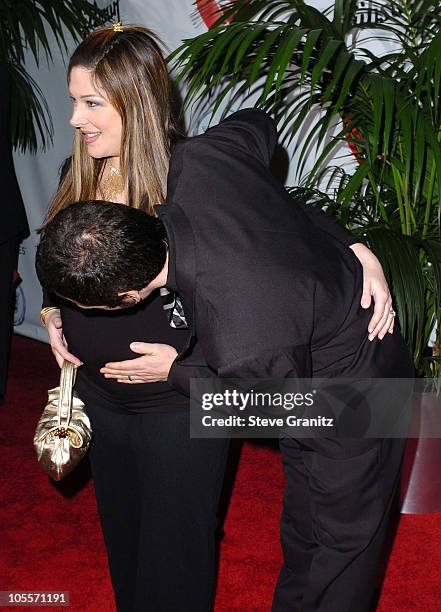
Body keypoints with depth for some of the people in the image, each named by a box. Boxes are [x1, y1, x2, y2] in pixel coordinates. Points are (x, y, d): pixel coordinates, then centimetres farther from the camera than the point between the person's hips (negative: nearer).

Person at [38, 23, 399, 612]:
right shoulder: (79, 176, -2)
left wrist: (360, 252, -27)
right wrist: (53, 313, -1)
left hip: (178, 408, -6)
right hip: (100, 395, 6)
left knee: (174, 549, 15)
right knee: (122, 535, 26)